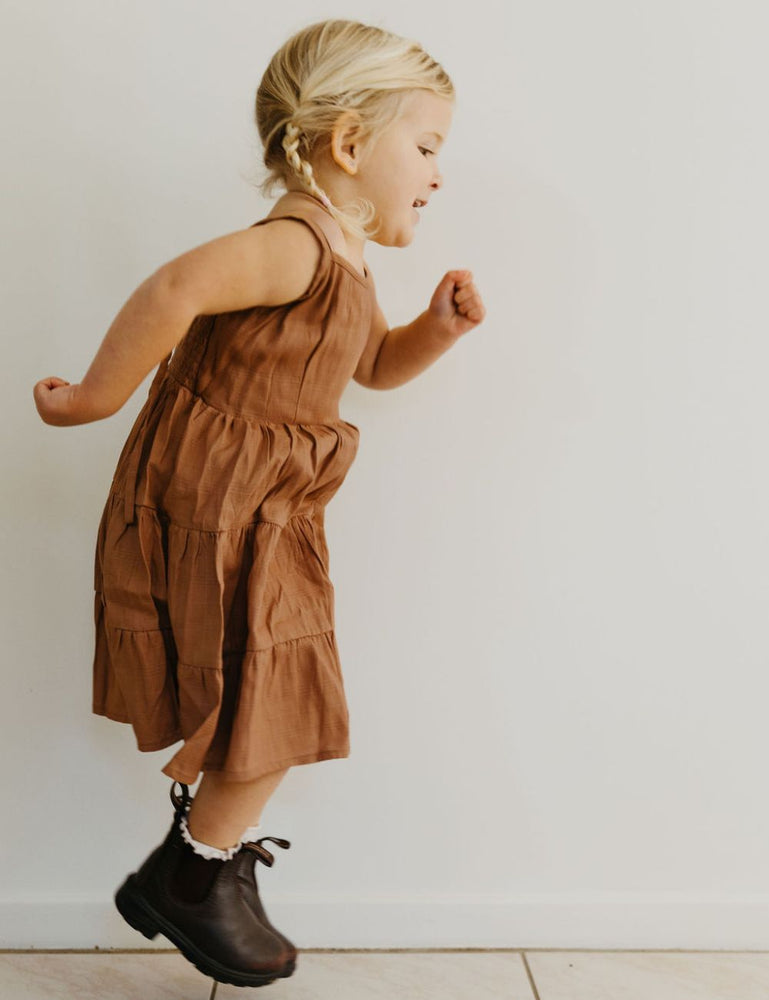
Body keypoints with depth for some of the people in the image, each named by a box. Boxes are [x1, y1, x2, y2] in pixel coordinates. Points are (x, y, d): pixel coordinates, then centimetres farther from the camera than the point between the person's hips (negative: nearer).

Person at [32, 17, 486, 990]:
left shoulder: (345, 267, 12)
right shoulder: (295, 244, -21)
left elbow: (374, 364, 26)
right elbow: (175, 287, -38)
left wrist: (437, 327, 7)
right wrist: (95, 398, -27)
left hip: (260, 523, 10)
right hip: (208, 516, -10)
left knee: (269, 712, 19)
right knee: (273, 710, 1)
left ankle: (195, 864, 41)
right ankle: (194, 879, 26)